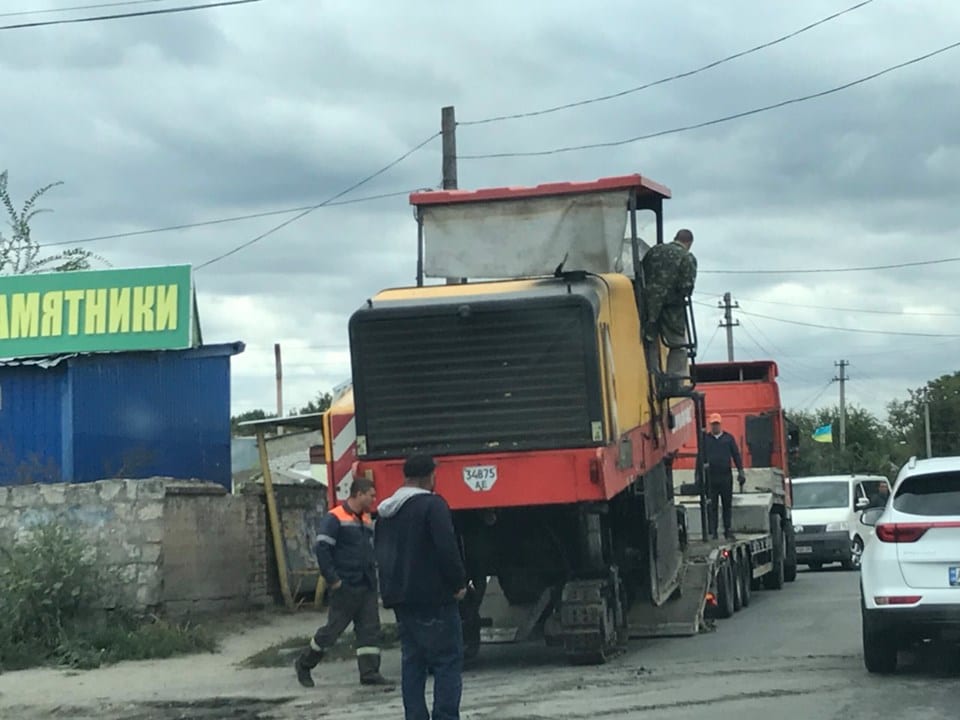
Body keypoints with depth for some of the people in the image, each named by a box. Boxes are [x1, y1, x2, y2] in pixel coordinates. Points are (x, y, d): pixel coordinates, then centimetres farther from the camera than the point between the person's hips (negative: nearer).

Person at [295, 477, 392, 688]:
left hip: (367, 587, 7)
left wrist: (373, 578, 15)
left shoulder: (367, 520, 15)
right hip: (345, 587, -7)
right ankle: (304, 664, 16)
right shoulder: (334, 519, -10)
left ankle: (369, 672, 2)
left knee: (370, 629, 1)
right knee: (334, 628, 0)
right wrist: (333, 580, -17)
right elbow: (322, 550, -15)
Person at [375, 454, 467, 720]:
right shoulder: (432, 505, -12)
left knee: (412, 662, 11)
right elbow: (447, 549, -18)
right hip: (433, 598, -8)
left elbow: (380, 552, 19)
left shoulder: (385, 512, 14)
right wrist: (459, 583, -8)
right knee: (448, 660, -5)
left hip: (399, 596, 8)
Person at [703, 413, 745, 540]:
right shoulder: (705, 439, 7)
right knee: (712, 506, 0)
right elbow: (701, 457, 7)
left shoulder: (728, 438, 8)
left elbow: (736, 455, 8)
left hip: (726, 477, 1)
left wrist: (740, 471, 0)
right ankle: (713, 532, 3)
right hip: (710, 477, -1)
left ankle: (728, 531, 13)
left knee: (727, 505, 6)